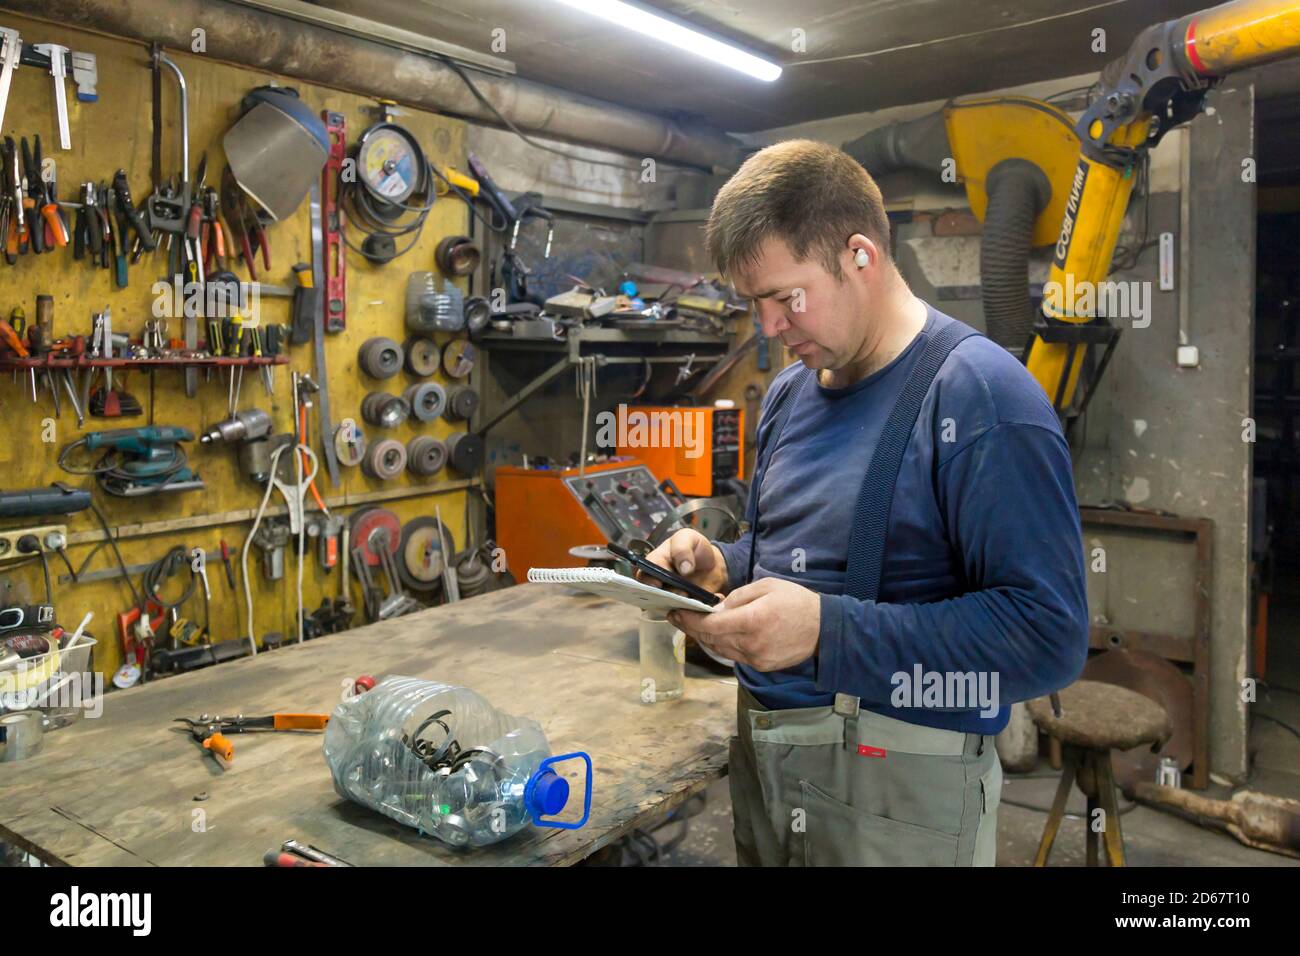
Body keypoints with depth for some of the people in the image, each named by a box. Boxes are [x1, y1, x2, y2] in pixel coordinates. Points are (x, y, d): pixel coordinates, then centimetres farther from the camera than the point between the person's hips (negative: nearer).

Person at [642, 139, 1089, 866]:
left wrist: (828, 629, -27)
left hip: (899, 788, -7)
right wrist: (721, 565, -1)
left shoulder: (981, 396, -18)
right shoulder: (789, 393, 8)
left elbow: (1049, 635, -23)